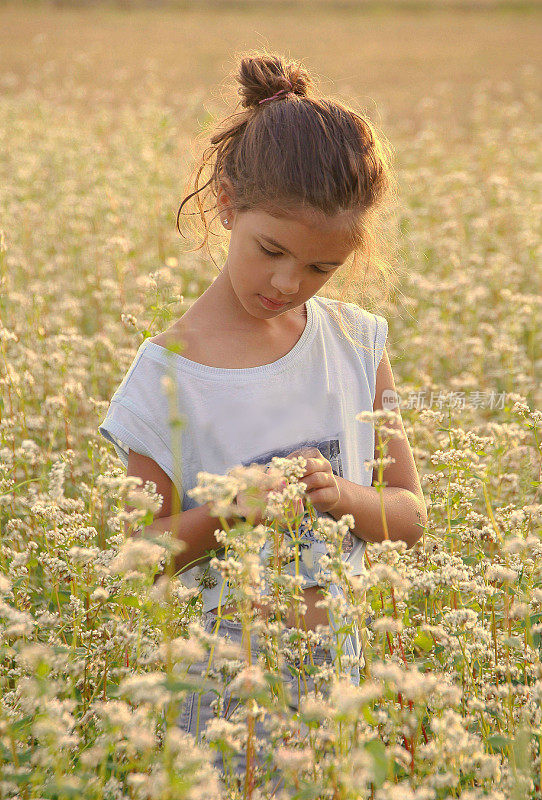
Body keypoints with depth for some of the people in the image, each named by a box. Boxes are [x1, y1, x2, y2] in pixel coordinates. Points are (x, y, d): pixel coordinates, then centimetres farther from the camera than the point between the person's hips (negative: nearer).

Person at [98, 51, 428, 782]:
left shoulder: (358, 345, -3)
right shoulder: (168, 375, -13)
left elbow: (411, 514, 4)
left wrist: (341, 494, -15)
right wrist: (226, 515, -23)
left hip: (338, 662, 3)